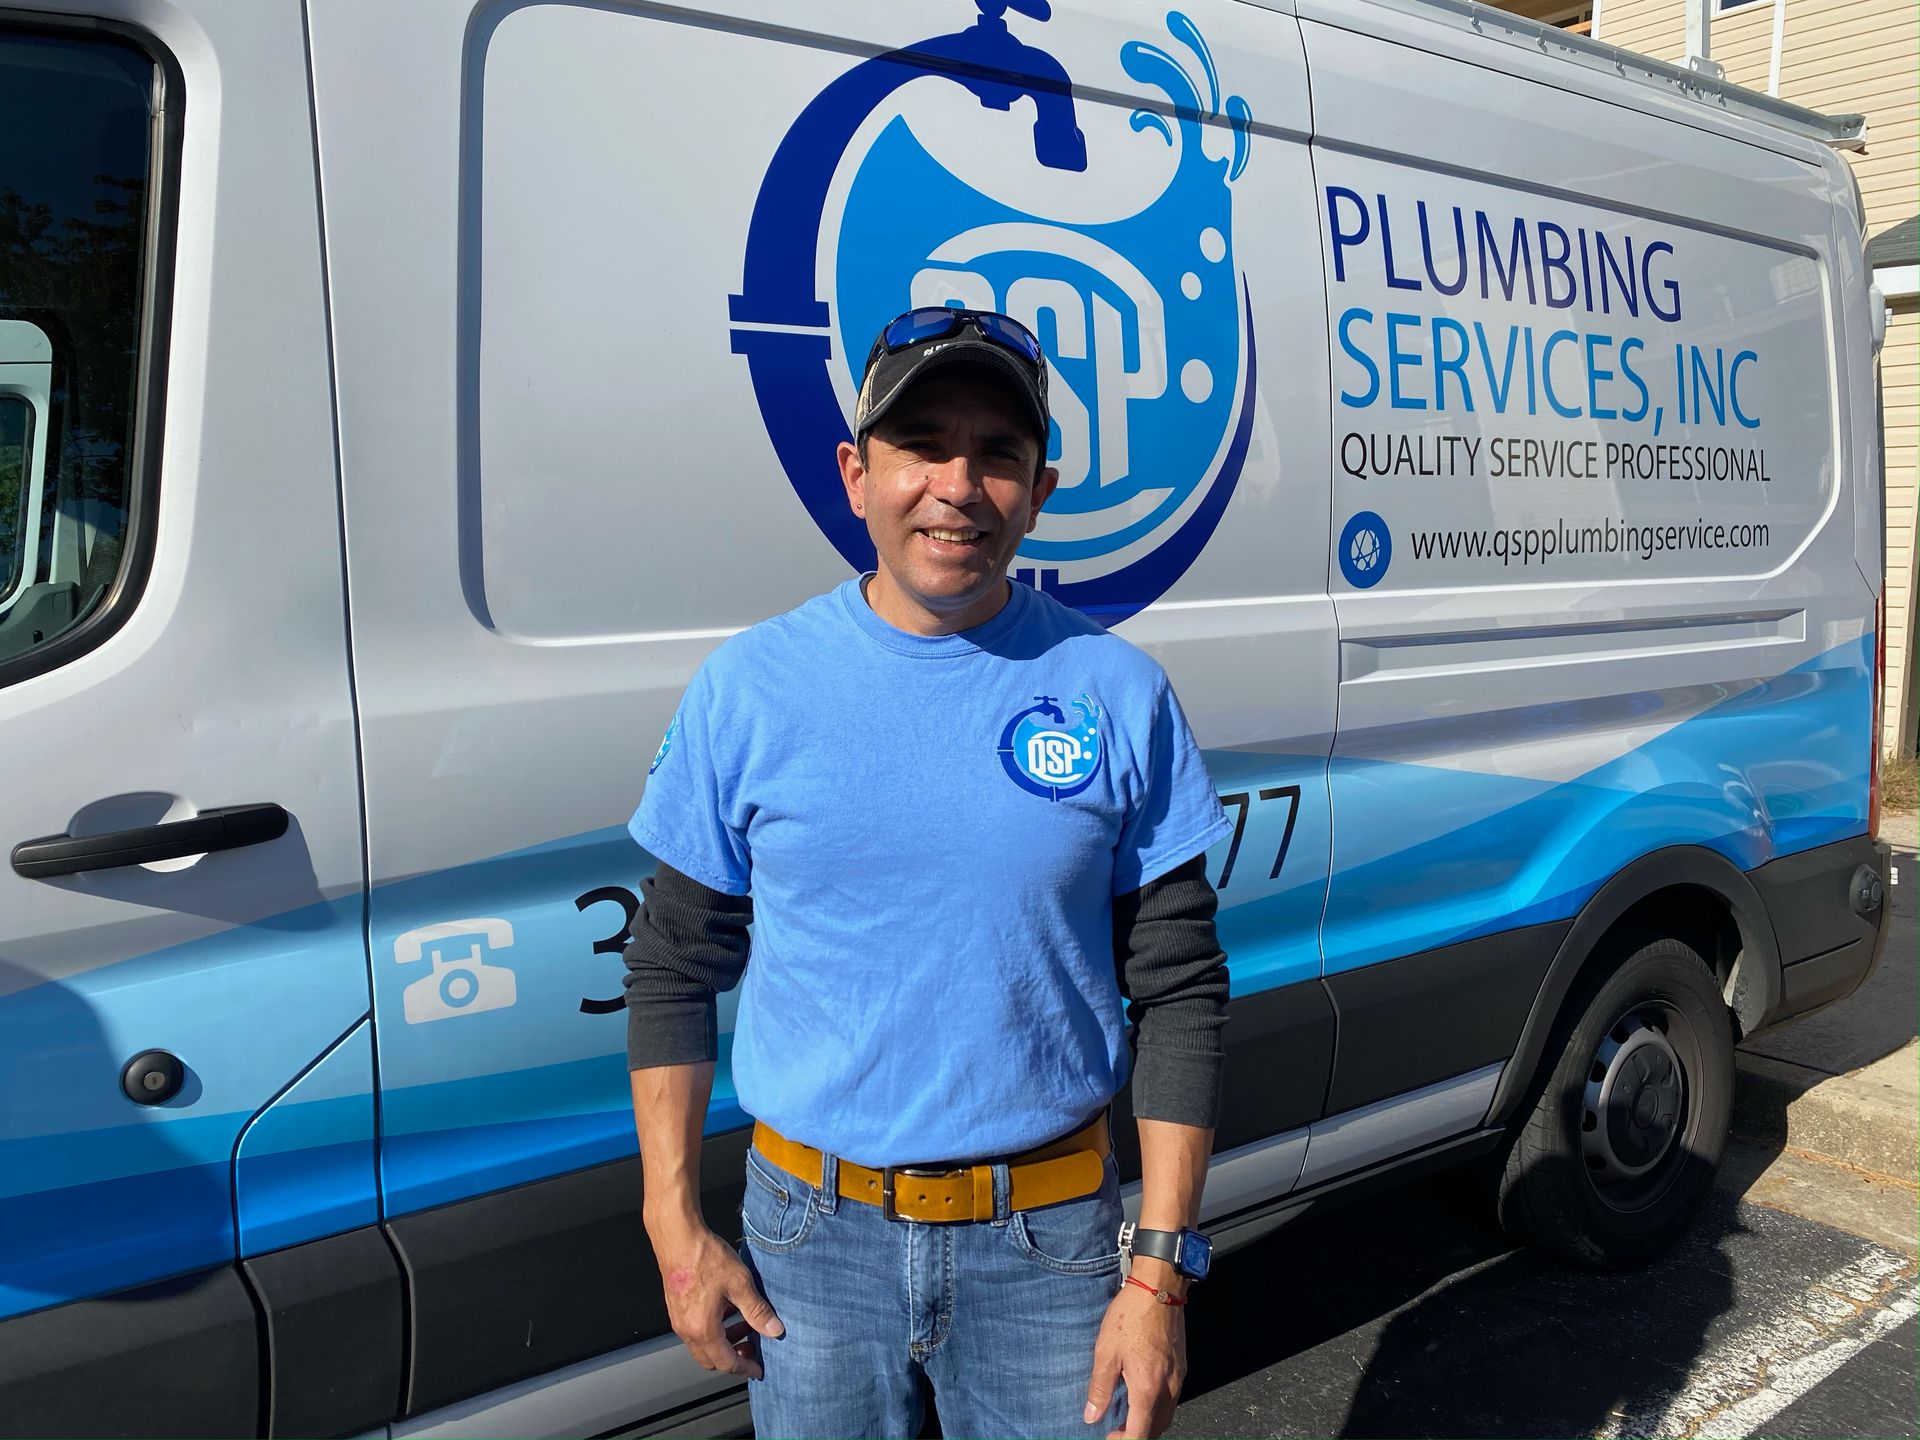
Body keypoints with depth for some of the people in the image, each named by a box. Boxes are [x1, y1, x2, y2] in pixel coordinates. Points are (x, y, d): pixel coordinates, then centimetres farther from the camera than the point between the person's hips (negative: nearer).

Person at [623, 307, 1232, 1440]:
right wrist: (677, 1228, -1)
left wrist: (1160, 1272, -5)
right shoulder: (749, 687, -4)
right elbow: (675, 970, 3)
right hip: (812, 1234, 1)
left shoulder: (1118, 694, -5)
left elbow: (1180, 991, -3)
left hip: (1050, 1243, 0)